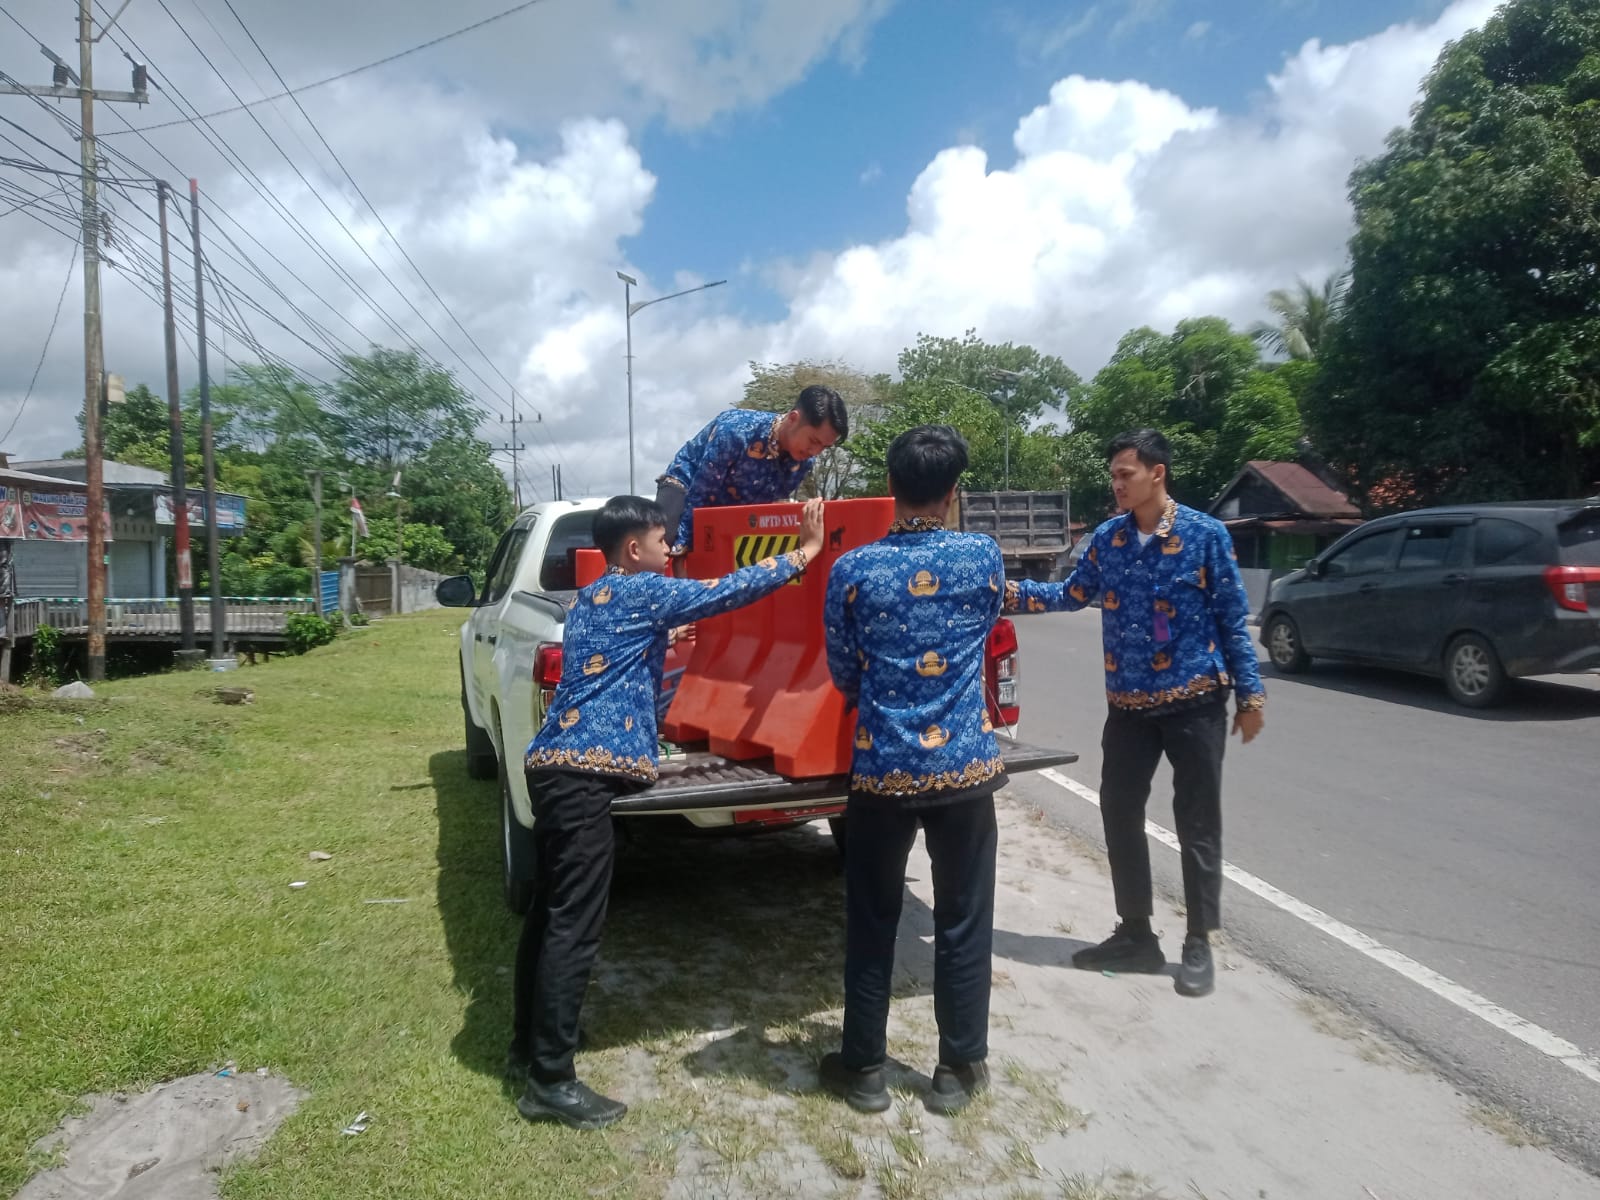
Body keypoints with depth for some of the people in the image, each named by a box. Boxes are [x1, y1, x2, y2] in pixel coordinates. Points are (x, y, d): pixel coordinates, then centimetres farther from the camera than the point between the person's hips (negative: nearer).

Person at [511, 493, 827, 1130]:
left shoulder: (589, 599, 23)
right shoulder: (640, 591, -4)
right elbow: (727, 590, -4)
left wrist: (662, 644, 41)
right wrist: (804, 552, 4)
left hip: (554, 762, 10)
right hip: (585, 772, -10)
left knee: (549, 912, 17)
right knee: (574, 926, -5)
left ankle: (528, 1046, 29)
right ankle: (550, 1081, 3)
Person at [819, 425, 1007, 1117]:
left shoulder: (853, 570, -6)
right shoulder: (983, 557, -3)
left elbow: (844, 676, 4)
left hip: (880, 771, 0)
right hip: (965, 767, 1)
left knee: (872, 923, 14)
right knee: (963, 924, 14)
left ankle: (864, 1068, 27)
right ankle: (959, 1070, 26)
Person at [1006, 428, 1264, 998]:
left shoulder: (1206, 534, -8)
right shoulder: (1107, 538, 4)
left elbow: (1233, 619, -5)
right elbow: (1072, 594, 13)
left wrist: (1250, 693, -6)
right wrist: (1011, 592, -1)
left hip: (1195, 700, -4)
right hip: (1129, 705, 5)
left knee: (1197, 824, 5)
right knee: (1119, 814, 9)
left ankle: (1199, 946, 20)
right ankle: (1136, 934, 25)